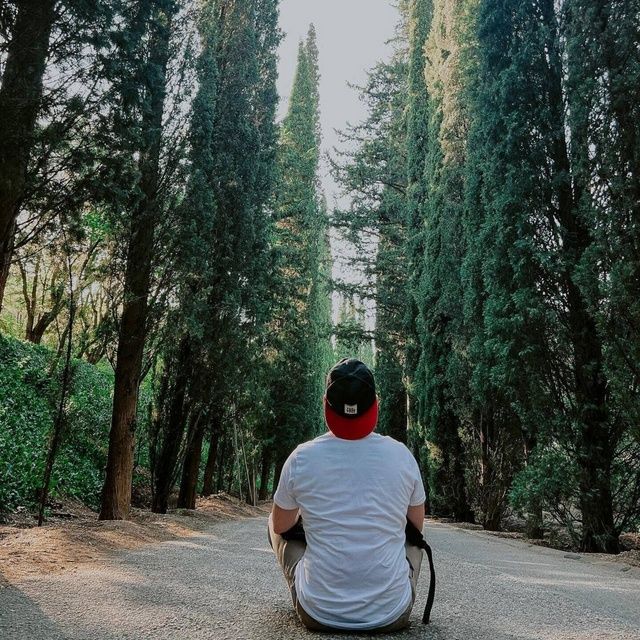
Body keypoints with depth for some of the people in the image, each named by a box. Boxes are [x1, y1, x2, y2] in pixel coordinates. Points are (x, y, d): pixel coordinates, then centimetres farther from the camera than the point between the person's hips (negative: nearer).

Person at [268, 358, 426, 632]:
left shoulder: (301, 458, -10)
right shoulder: (401, 455, -8)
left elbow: (280, 526, 7)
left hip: (318, 613, -1)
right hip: (391, 614, 1)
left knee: (277, 524, 22)